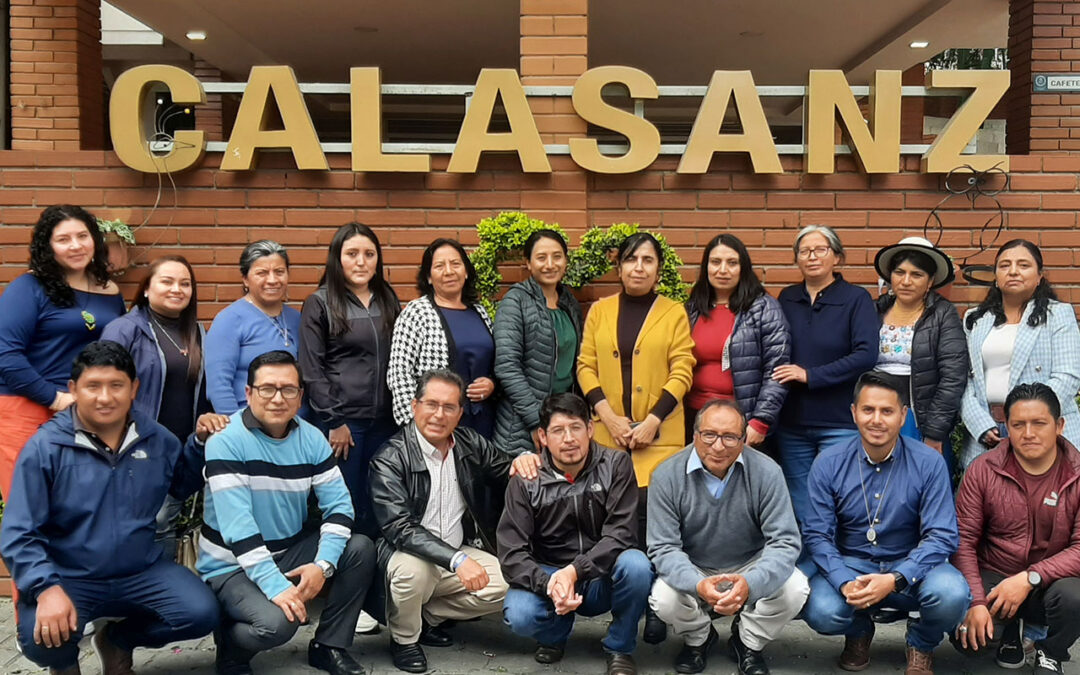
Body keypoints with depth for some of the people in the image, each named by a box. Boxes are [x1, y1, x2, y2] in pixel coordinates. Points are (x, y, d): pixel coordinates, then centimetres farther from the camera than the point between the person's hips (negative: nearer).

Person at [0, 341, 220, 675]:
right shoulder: (45, 447, -10)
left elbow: (182, 485, 19)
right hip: (69, 578, -3)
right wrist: (47, 589, -28)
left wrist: (200, 442, 2)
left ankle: (118, 640, 13)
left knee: (201, 614, -18)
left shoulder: (156, 439, 2)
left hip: (143, 572, 3)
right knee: (42, 639, -32)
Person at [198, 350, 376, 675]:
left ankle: (329, 646, 3)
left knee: (361, 549, -13)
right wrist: (276, 585, -33)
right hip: (233, 565, -6)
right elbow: (236, 525, -27)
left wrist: (323, 564, -23)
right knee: (277, 622, -31)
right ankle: (230, 642, 4)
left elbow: (338, 504, -7)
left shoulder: (311, 438, -3)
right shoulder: (226, 441, -19)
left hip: (291, 550, 6)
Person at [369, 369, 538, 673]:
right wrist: (456, 560, -37)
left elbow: (507, 474, 15)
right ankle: (404, 638, -3)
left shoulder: (471, 443, 0)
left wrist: (522, 460, -12)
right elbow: (400, 528, -25)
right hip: (408, 554, -5)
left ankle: (428, 615, 6)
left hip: (459, 553, 5)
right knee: (413, 569, -37)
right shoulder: (390, 460, -16)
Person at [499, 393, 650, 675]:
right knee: (518, 615, -30)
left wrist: (574, 571, -30)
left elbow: (621, 534, -16)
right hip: (548, 576, 0)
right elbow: (512, 553, -13)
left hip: (603, 579, 0)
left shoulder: (616, 465, -8)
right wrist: (549, 585, -32)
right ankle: (556, 631, 9)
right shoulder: (525, 480, -7)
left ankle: (619, 648, -4)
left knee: (636, 565, -32)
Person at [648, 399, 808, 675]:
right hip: (693, 573, 0)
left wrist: (750, 584, -41)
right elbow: (663, 548, -18)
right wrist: (698, 585, -40)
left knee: (794, 589, -26)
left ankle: (747, 643, 6)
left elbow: (785, 542, -20)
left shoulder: (766, 472, -17)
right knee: (664, 599, -30)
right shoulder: (667, 476, -17)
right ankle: (698, 639, 9)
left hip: (751, 567, 1)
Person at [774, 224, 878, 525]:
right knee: (800, 511, 10)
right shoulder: (787, 299, 9)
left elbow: (866, 355, -13)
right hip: (792, 422, 4)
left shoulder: (856, 299, -2)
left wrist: (810, 375, -16)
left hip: (840, 423, -4)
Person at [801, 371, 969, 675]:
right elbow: (817, 534, -7)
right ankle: (859, 631, 12)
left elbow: (941, 536, -13)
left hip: (911, 566, 0)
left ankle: (921, 644, 7)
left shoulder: (929, 463, -10)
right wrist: (845, 583, -25)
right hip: (849, 564, 0)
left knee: (952, 594, -32)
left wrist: (895, 580, -28)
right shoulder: (828, 464, -8)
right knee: (820, 611, -30)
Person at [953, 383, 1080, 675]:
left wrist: (1029, 579, -25)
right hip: (992, 578, 0)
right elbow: (964, 540, -8)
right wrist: (976, 602, -18)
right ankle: (1009, 632, 14)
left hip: (1051, 581, 0)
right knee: (968, 635, -26)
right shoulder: (983, 470, -7)